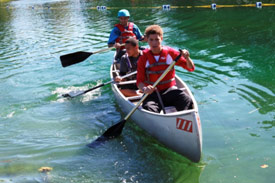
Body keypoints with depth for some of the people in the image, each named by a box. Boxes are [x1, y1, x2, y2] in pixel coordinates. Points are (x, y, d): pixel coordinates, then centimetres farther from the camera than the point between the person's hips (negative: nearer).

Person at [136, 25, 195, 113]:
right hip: (152, 93, 0)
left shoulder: (170, 52, 3)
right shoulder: (143, 58, 2)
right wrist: (144, 89, -27)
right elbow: (139, 81, -3)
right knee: (149, 107, -33)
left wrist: (187, 58, -18)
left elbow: (191, 68, 4)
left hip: (170, 90, 1)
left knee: (187, 101, -28)